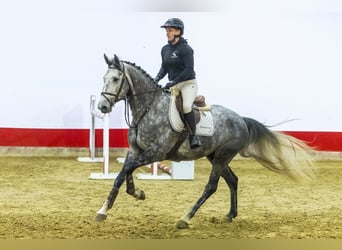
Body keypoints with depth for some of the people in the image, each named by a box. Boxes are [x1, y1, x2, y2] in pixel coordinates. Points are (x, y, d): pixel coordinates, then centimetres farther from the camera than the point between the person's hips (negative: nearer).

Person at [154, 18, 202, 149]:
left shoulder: (186, 49, -12)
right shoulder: (165, 49, 9)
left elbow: (189, 69, -19)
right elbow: (164, 67, 16)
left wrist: (174, 82, -23)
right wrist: (157, 78, -4)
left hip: (188, 83, -8)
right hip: (173, 85, 8)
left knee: (186, 106, -31)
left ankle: (193, 136, -20)